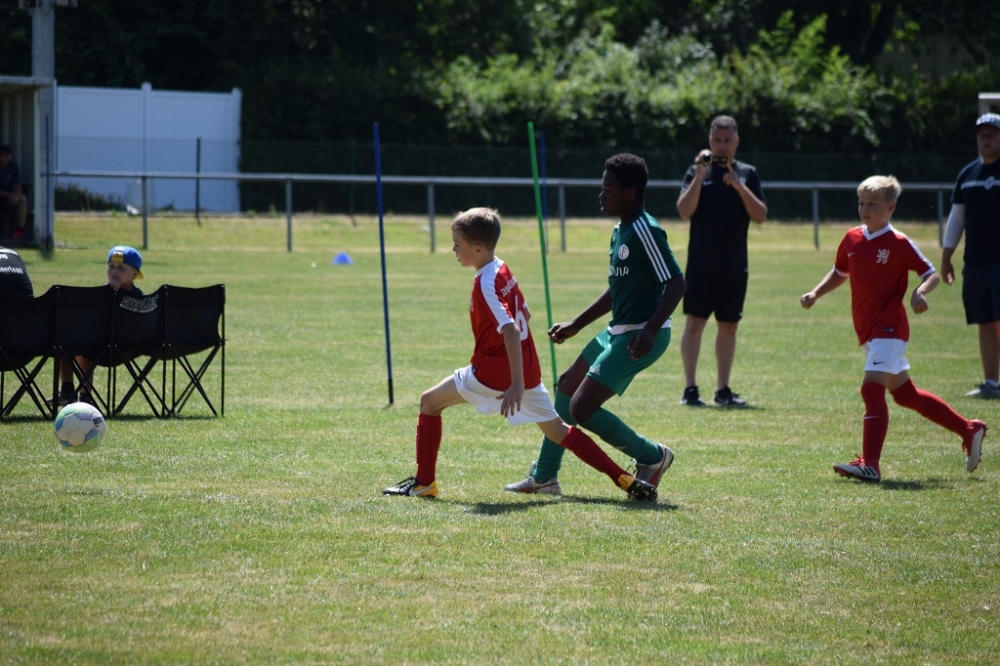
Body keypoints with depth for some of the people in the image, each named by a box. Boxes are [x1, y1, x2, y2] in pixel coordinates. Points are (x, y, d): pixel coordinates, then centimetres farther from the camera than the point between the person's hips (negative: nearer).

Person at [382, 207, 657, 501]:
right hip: (526, 369, 8)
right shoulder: (503, 271, 9)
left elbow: (510, 330, -26)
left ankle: (424, 482, 7)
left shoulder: (486, 284, -17)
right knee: (558, 431, 12)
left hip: (496, 371, -8)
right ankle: (625, 480, 1)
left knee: (430, 402, 7)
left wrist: (517, 384, -31)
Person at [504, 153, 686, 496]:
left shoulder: (645, 231, -17)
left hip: (638, 338, -10)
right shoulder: (620, 231, 13)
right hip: (618, 331, 10)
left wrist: (650, 330, -32)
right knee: (566, 389, 19)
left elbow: (676, 283, -22)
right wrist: (575, 325, 25)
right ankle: (544, 477, 29)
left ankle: (652, 457, 4)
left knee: (581, 408, -12)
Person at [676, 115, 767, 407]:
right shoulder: (698, 171, 2)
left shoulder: (747, 174, 8)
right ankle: (690, 388, -6)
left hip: (735, 266, 3)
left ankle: (723, 389, 15)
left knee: (729, 326, 8)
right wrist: (700, 175, -18)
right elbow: (685, 210, -11)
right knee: (695, 322, -8)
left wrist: (739, 186, -12)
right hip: (701, 264, -3)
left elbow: (761, 216, -1)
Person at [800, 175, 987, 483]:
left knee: (872, 388, -21)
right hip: (869, 331, 8)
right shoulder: (852, 239, 9)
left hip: (889, 329, -8)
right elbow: (839, 273, 24)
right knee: (905, 394, 17)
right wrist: (815, 293, 10)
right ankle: (968, 430, 30)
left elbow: (931, 273, -6)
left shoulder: (899, 244, -10)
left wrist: (920, 292, -26)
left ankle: (870, 465, -24)